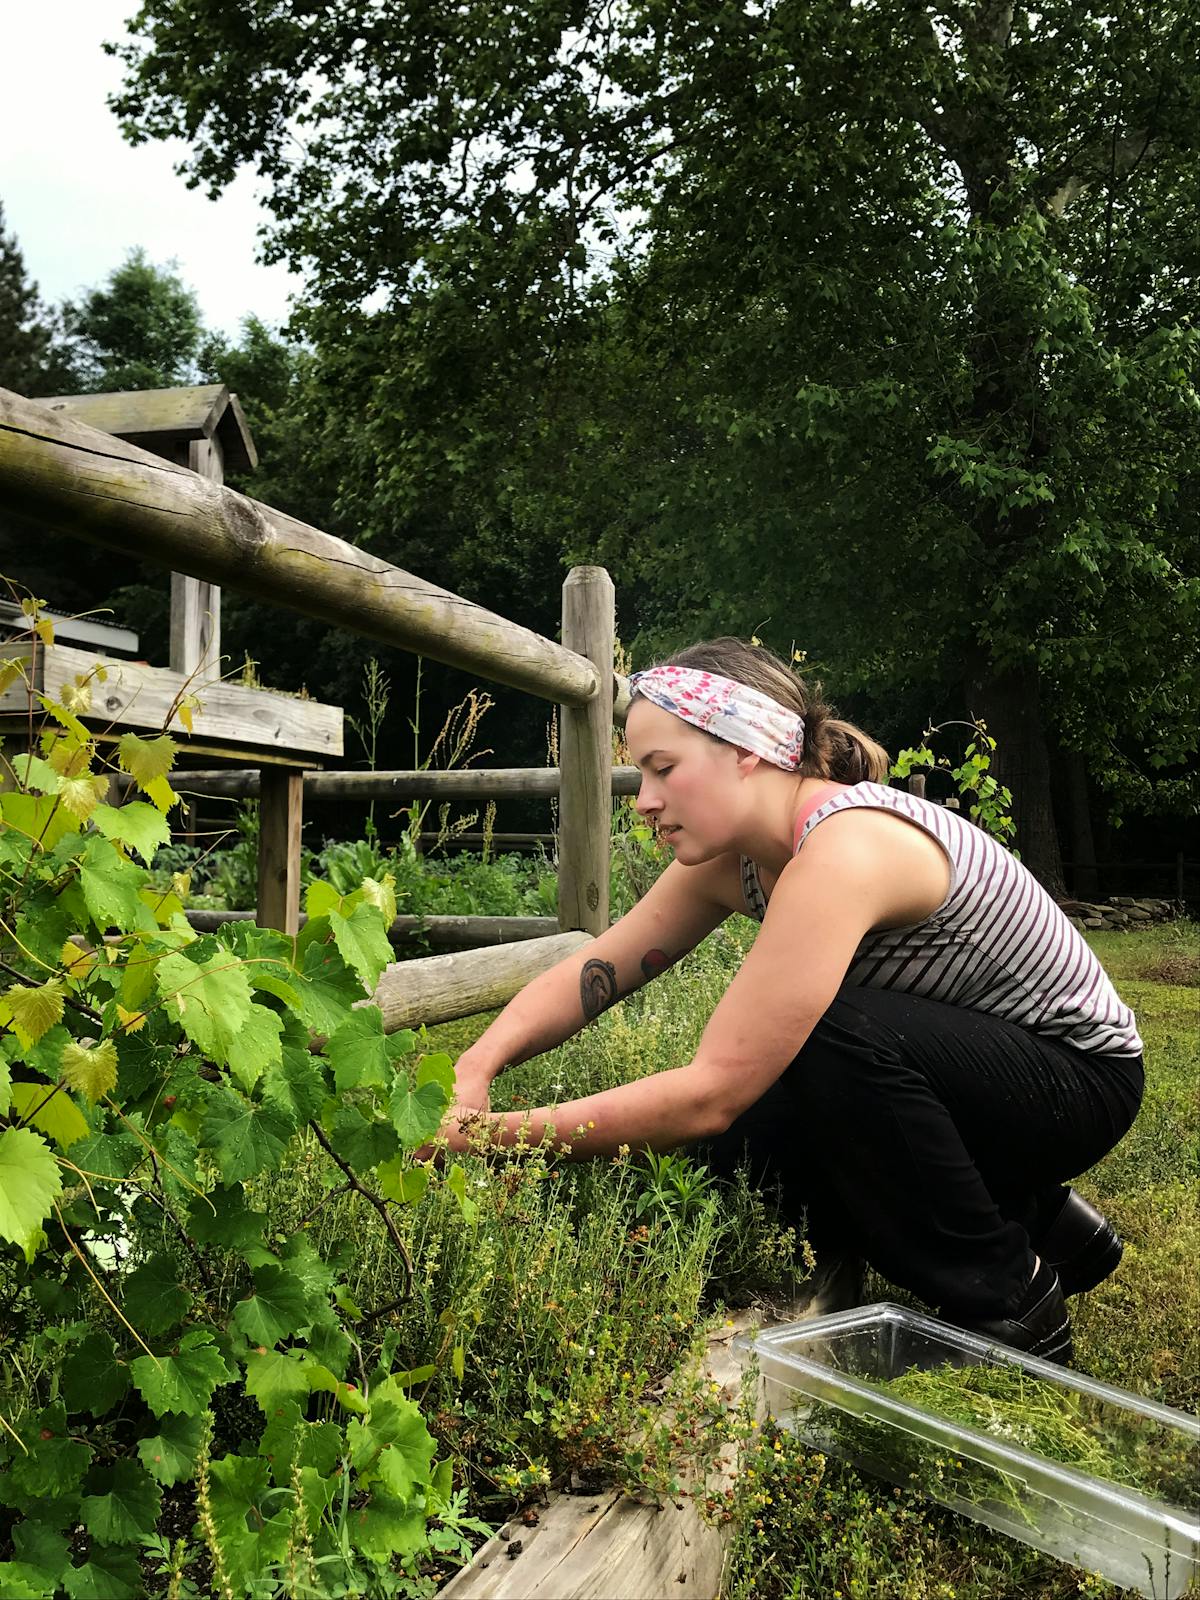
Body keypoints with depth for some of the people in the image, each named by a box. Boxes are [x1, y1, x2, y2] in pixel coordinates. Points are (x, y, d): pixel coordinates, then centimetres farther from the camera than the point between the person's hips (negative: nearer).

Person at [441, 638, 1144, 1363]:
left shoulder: (843, 852, -34)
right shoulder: (732, 855, -7)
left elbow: (712, 1092, -36)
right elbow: (593, 970, -4)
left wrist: (493, 1133, -33)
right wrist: (476, 1070, -22)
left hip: (1080, 1079, -8)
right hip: (950, 1063, 8)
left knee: (835, 1037, -33)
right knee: (733, 1146, -6)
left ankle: (1010, 1306, -8)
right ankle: (1038, 1218, 13)